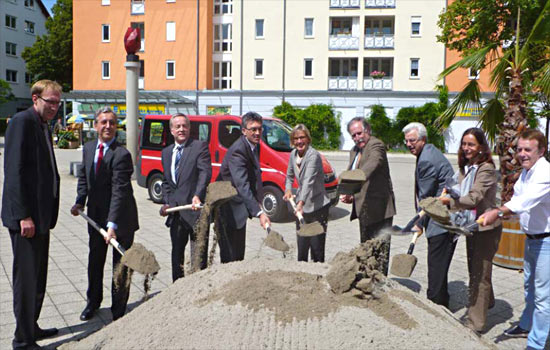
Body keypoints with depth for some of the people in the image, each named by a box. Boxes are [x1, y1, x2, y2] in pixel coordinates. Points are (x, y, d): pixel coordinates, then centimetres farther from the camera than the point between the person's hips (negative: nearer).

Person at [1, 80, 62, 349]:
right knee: (26, 277, 0)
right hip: (25, 216, -9)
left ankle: (31, 328, 31)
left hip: (40, 215, 9)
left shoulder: (43, 126, 16)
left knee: (38, 276, 17)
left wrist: (47, 215, 14)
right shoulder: (22, 121, -12)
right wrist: (24, 215, -22)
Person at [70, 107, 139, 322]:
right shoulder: (88, 148, 3)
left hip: (120, 216, -6)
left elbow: (119, 191, -27)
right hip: (95, 214, 7)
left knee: (121, 264, 6)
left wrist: (113, 224, -33)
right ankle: (93, 302, 39)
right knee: (95, 260, 20)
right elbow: (83, 177, 15)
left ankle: (119, 310, 20)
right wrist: (80, 202, 1)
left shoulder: (121, 154, -21)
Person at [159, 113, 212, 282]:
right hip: (176, 212, 7)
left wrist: (198, 195, -36)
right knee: (177, 251, 19)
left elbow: (205, 173, -20)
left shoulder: (200, 146, -6)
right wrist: (166, 203, 5)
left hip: (195, 210, -6)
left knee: (198, 254, 1)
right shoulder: (166, 152, 14)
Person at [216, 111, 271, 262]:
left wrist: (257, 201, 5)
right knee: (230, 255, -5)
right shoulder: (238, 151, -26)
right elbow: (242, 186, -36)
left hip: (239, 206, 10)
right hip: (228, 208, -10)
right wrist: (259, 213, -43)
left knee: (239, 252, 19)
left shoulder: (255, 145, 5)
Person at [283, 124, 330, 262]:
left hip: (318, 207, -7)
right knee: (301, 244, 15)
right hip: (302, 206, 7)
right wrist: (288, 190, 2)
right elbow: (289, 175, 20)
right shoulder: (293, 154, 4)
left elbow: (308, 181, -33)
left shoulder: (313, 155, -19)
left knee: (317, 246, -5)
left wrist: (301, 202, -44)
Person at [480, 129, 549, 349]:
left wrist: (499, 212, -51)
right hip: (531, 238, 9)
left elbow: (528, 199, -39)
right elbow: (518, 199, 11)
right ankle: (526, 325, 42)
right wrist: (498, 215, -5)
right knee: (529, 286, 24)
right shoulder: (526, 172, 8)